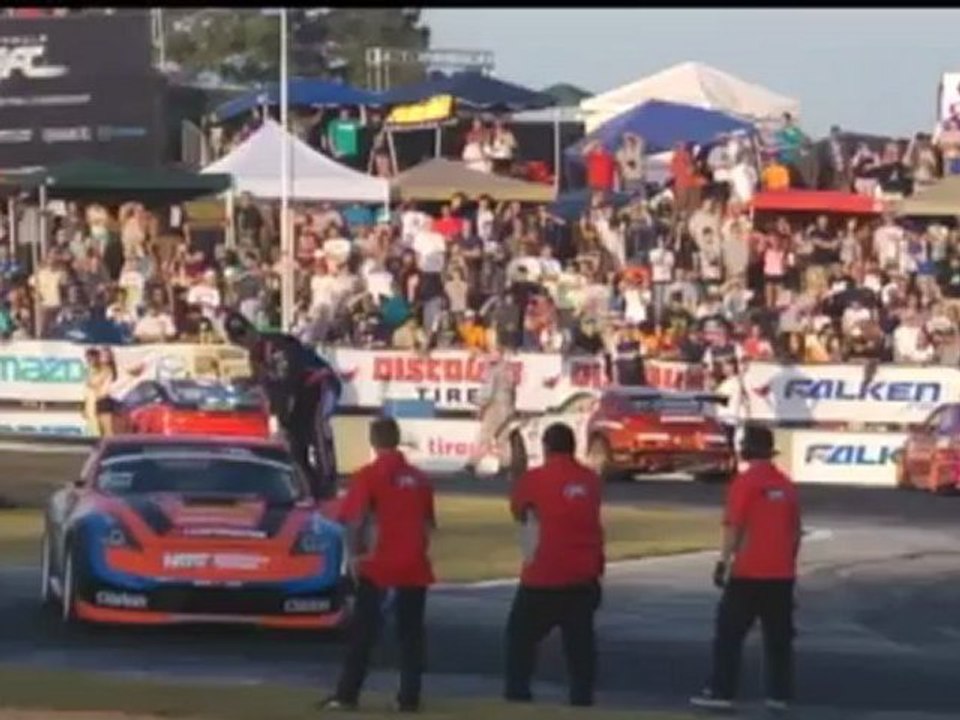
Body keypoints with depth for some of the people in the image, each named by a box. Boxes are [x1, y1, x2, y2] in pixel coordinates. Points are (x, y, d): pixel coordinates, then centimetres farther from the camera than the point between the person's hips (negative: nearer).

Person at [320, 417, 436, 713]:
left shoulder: (369, 476, -7)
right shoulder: (420, 478, 9)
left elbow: (354, 520, -14)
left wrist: (355, 554, -4)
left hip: (379, 566, -4)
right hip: (415, 567, 4)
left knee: (362, 632, 1)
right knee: (411, 633, 8)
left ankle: (347, 694, -2)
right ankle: (409, 697, 5)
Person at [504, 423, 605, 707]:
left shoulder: (534, 479, -7)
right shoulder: (590, 480, 6)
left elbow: (518, 511, 7)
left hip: (544, 575, -4)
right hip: (583, 576, 4)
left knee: (521, 634, 8)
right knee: (580, 638, 6)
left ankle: (517, 693, 2)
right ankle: (582, 696, 0)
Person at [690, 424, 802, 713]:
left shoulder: (745, 482, -10)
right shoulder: (787, 485, 9)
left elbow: (734, 527, -15)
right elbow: (795, 531, 14)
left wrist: (724, 562, -11)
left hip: (749, 573, -6)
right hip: (781, 575, 6)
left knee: (730, 633, -1)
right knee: (778, 636, 9)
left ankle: (721, 692, -4)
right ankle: (779, 695, 7)